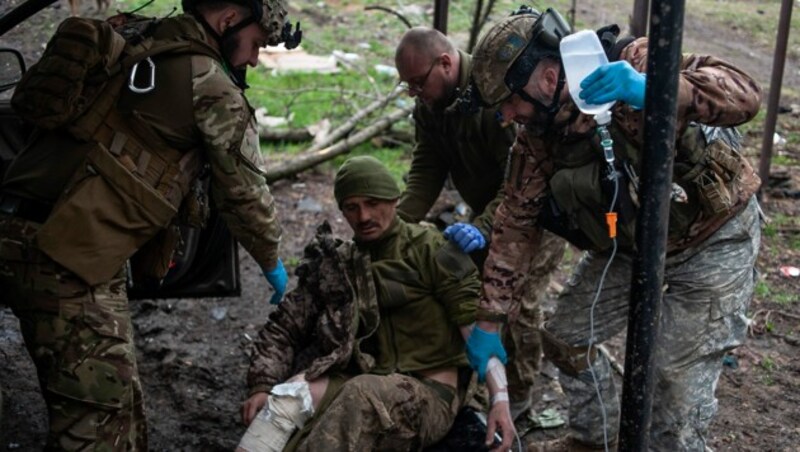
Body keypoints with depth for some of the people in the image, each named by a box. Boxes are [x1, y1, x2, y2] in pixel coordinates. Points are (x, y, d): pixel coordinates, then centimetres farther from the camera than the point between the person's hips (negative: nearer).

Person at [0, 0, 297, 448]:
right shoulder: (213, 88, -5)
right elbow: (246, 194, 2)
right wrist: (273, 263, 20)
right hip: (69, 253, -8)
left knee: (119, 400, 17)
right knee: (98, 415, -2)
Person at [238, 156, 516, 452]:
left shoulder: (429, 250, -1)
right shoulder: (334, 265, 13)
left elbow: (476, 325, -8)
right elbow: (284, 327, 10)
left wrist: (500, 398, -18)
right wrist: (262, 386, -7)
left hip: (428, 394, -4)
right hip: (363, 384, 4)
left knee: (362, 394, -34)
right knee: (292, 393, -24)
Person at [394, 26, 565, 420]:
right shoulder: (430, 106, -5)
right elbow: (426, 172, -8)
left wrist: (483, 228, -43)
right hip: (487, 208, 8)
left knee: (518, 301, -8)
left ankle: (517, 394, 11)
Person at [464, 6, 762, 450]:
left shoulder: (634, 66, -30)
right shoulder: (537, 136, -11)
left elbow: (744, 94, -39)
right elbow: (516, 222, -5)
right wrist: (488, 321, -5)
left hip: (713, 240, -6)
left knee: (678, 375, -11)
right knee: (564, 337, 9)